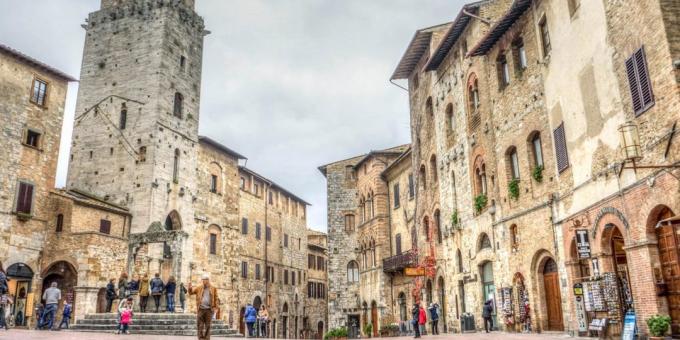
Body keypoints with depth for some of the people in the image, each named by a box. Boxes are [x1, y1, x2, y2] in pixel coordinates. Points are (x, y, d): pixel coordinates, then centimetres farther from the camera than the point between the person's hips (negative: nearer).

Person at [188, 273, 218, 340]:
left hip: (209, 310, -1)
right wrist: (189, 288, -11)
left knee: (207, 326, 5)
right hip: (200, 309, 1)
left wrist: (215, 307, -3)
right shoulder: (199, 288, 9)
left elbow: (215, 298, 5)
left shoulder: (213, 289, 4)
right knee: (200, 326, 1)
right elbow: (191, 292, 11)